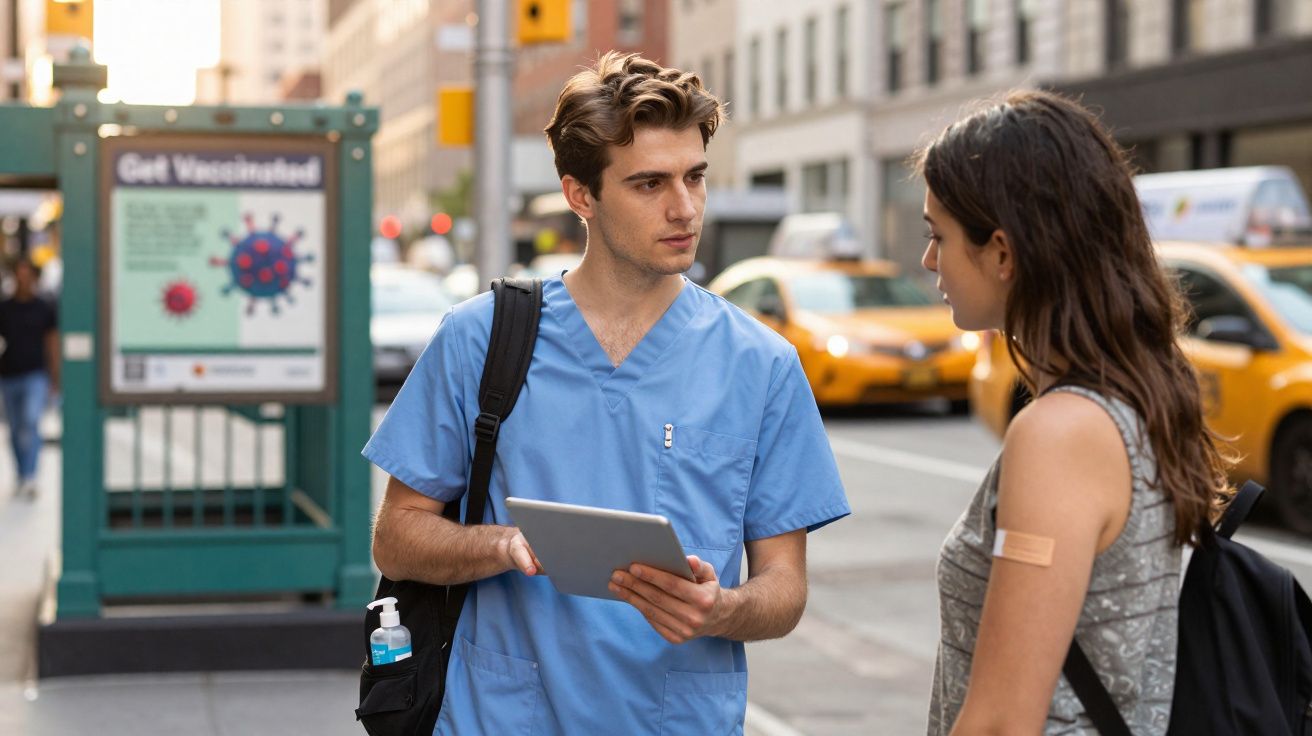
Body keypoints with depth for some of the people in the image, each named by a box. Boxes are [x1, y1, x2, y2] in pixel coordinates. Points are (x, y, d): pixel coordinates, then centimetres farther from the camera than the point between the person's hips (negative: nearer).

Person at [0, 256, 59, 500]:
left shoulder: (45, 309, 3)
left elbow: (52, 343, 7)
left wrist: (55, 377, 6)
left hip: (35, 375, -3)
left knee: (30, 423, -19)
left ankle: (30, 478, -24)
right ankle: (22, 478, 22)